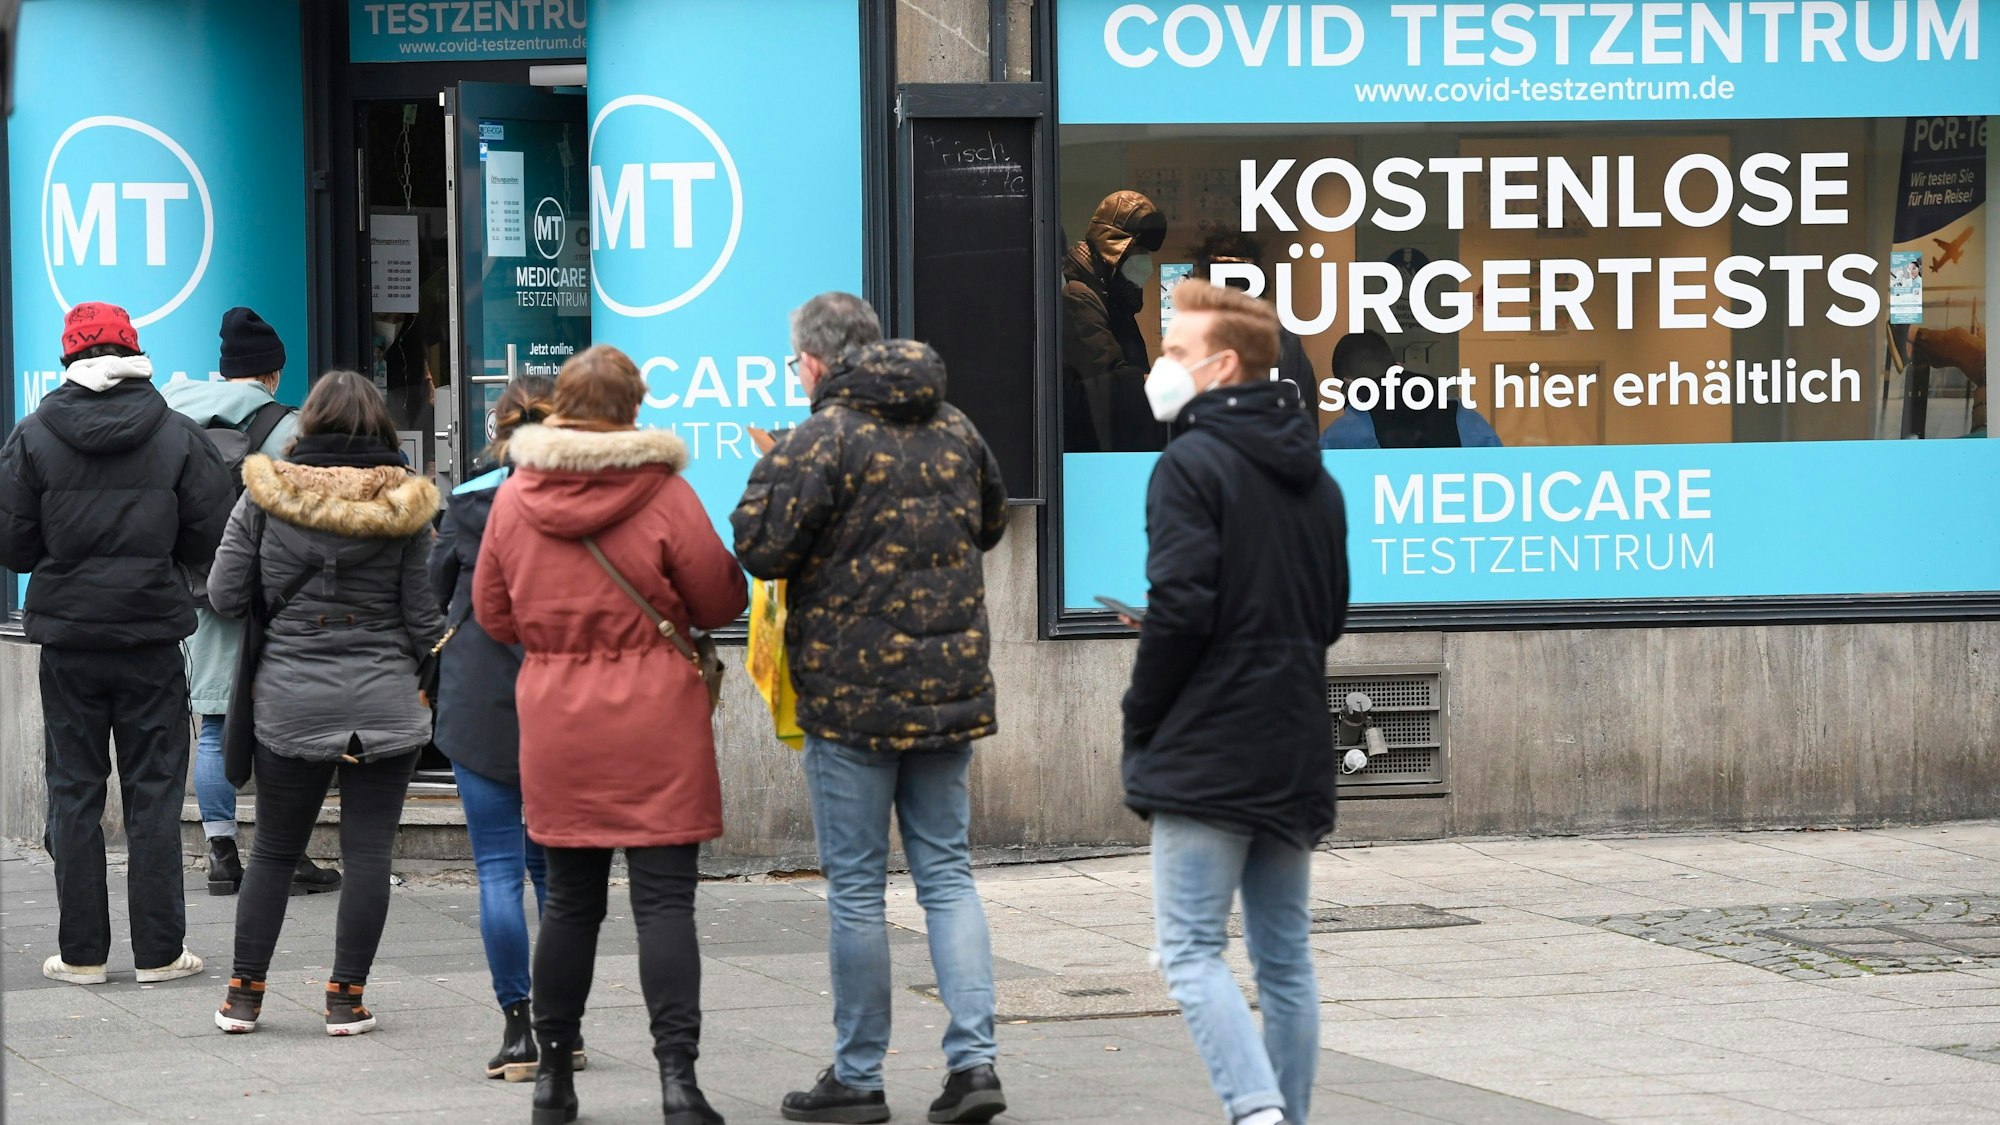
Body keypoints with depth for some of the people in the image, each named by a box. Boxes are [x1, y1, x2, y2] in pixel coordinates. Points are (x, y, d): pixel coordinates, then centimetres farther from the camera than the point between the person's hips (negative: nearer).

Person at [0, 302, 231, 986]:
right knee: (154, 795, 5)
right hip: (153, 637, 0)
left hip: (67, 639, 0)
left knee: (74, 794, 7)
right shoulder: (178, 436, -3)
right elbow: (211, 540, -1)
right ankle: (159, 951, 5)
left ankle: (82, 953, 7)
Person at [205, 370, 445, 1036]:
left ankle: (245, 993, 14)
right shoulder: (403, 507, -3)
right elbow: (424, 619, -2)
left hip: (289, 700, 1)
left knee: (273, 850, 12)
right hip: (384, 700, -1)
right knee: (368, 851, 3)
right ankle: (347, 998, 3)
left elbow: (225, 597, 1)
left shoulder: (264, 497, -2)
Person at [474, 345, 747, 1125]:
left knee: (570, 899, 13)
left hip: (555, 721, 3)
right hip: (653, 723, -3)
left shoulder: (514, 499, 1)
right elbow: (722, 602, -2)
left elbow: (493, 615, 11)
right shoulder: (663, 494, -9)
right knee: (664, 900, -4)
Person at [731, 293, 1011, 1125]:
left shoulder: (823, 439, -13)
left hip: (852, 694, -5)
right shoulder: (954, 430, 8)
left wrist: (770, 478, 2)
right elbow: (990, 524, 23)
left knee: (855, 886, 3)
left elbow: (761, 548, -15)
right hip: (950, 686, 5)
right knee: (947, 871, 10)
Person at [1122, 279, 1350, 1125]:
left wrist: (1141, 725, -6)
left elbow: (1180, 607, -17)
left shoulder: (1192, 464, -10)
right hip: (1295, 753, 7)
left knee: (1191, 950, -6)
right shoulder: (1312, 476, 15)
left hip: (1207, 753, -7)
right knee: (1285, 956, 11)